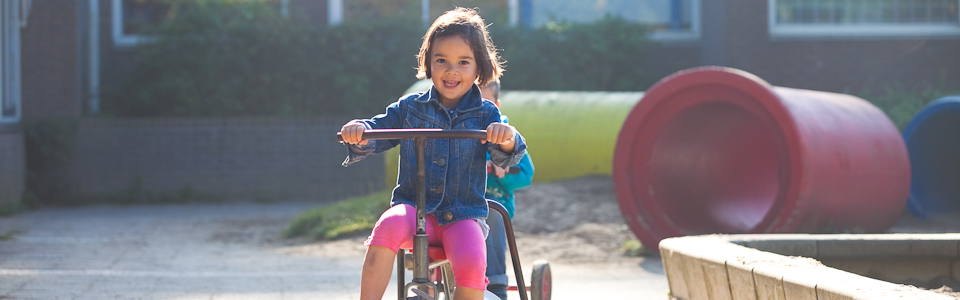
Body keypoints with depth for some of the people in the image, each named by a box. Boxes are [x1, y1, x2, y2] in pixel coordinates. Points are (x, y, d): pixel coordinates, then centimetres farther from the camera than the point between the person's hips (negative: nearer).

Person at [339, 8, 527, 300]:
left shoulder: (485, 115, 4)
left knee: (471, 263, -30)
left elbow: (505, 158, -9)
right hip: (414, 207, 1)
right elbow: (379, 129, 3)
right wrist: (358, 132, -21)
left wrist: (507, 140, -34)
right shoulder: (410, 108, 9)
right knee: (388, 226, -34)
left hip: (463, 215, -1)